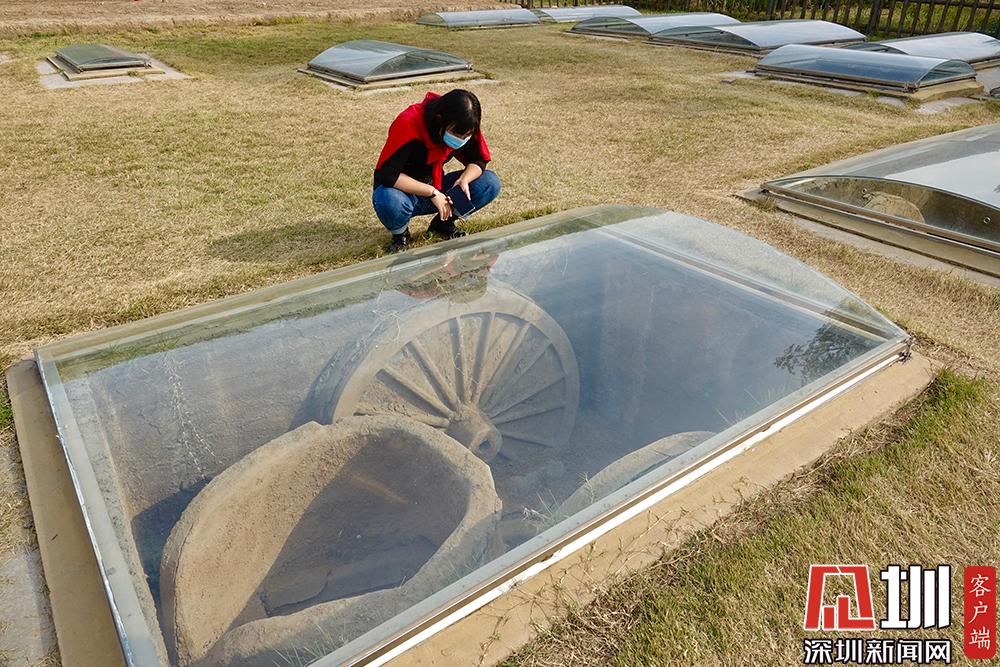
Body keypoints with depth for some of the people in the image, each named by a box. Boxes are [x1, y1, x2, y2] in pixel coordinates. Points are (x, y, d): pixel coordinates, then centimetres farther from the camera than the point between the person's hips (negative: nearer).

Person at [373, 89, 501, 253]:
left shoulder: (463, 128, -14)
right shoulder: (409, 124, -29)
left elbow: (478, 161, -1)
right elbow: (387, 175, -32)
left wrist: (464, 179, -24)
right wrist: (432, 193, -33)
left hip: (436, 187, 5)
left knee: (491, 184, -15)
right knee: (389, 202, -41)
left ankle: (443, 223, 7)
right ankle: (400, 233, -4)